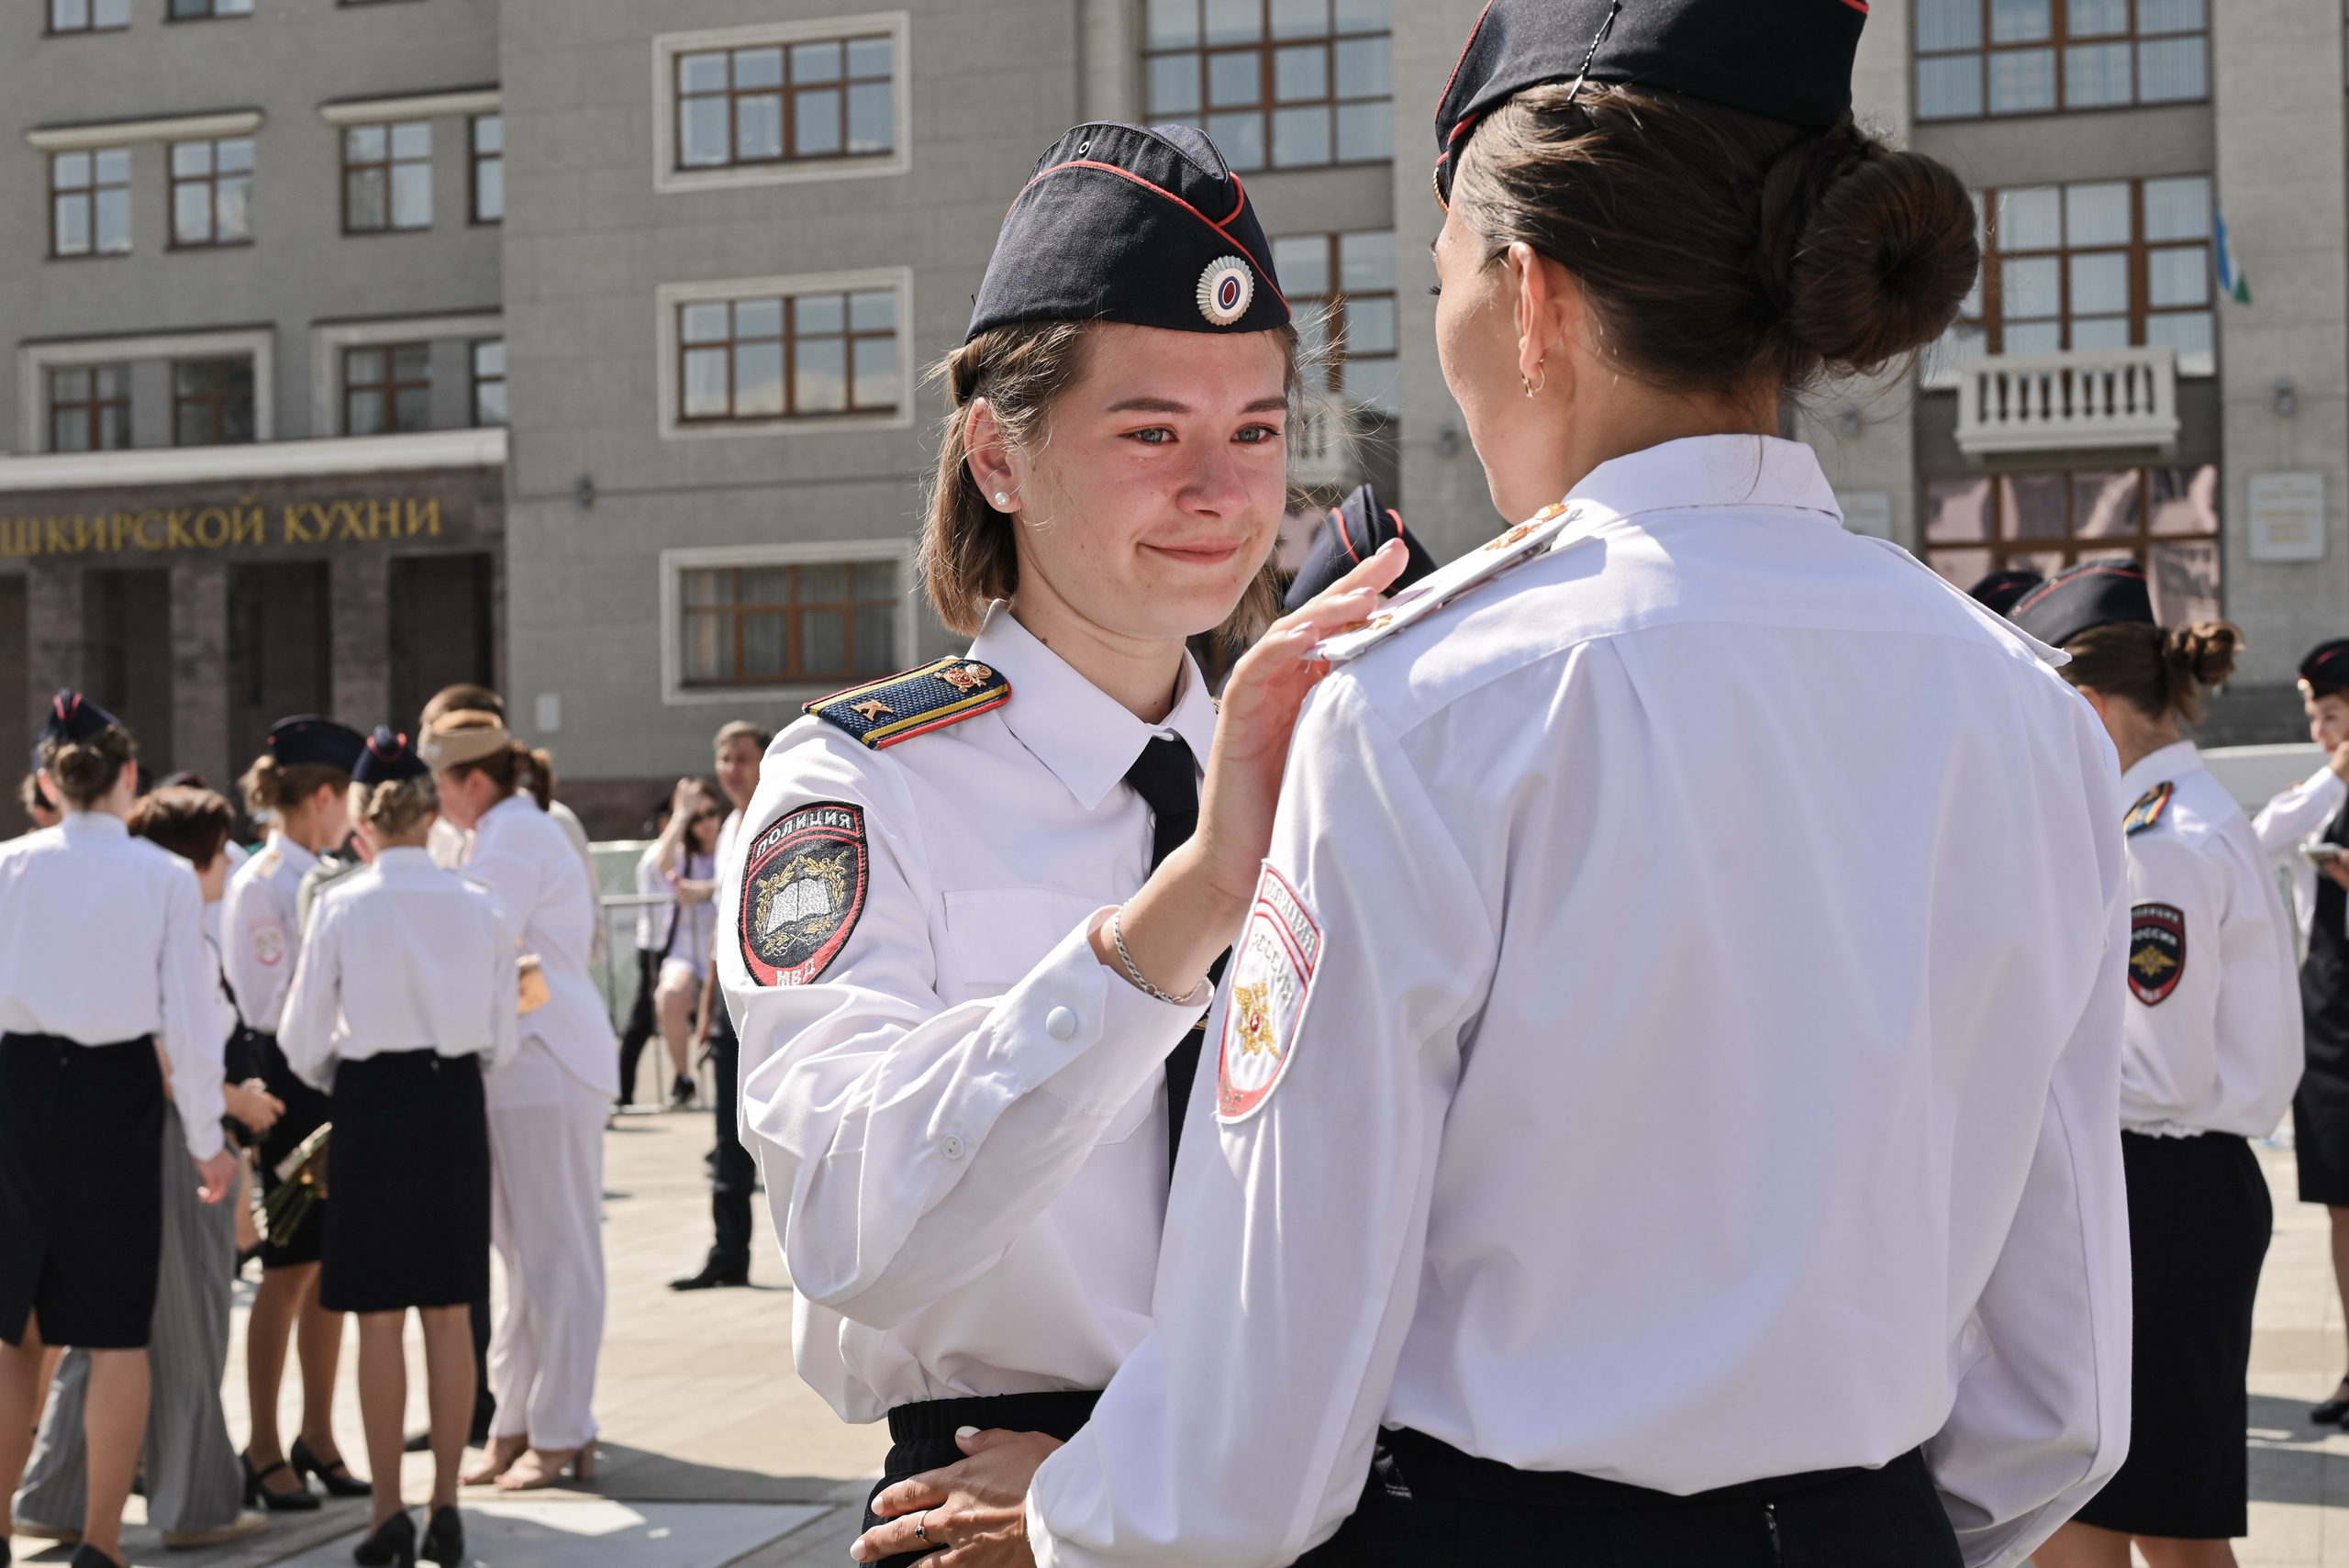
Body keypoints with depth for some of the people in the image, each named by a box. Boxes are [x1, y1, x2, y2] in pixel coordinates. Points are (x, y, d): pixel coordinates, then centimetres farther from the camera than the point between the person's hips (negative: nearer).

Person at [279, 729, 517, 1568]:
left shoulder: (341, 905, -8)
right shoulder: (480, 906, -1)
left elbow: (303, 1041, -3)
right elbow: (500, 1040, 4)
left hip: (372, 1101, -2)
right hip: (456, 1105, 3)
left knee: (378, 1316, 4)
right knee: (448, 1312, 8)